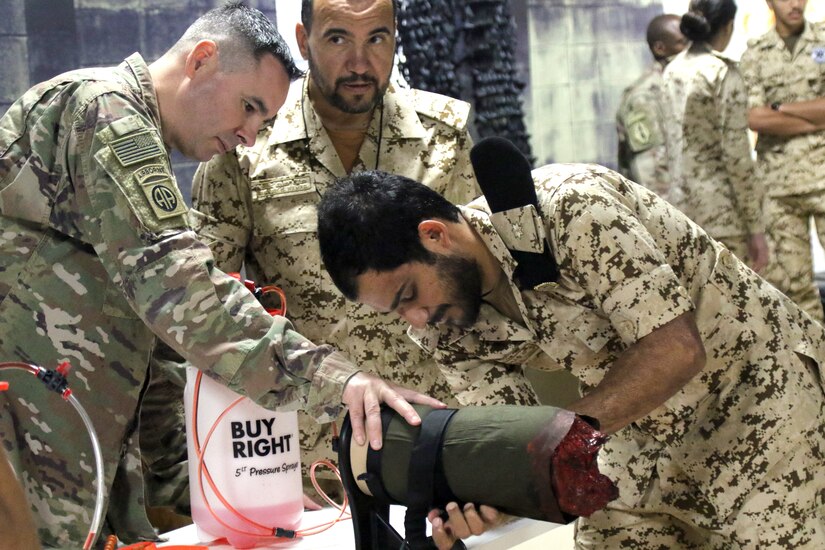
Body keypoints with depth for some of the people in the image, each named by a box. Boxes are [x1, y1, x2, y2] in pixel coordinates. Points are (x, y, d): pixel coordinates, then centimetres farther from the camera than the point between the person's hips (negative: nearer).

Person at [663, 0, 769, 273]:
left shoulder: (671, 71, 11)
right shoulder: (724, 73, -9)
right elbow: (737, 155, -13)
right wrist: (756, 227, -10)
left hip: (678, 206, 7)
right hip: (720, 210, -7)